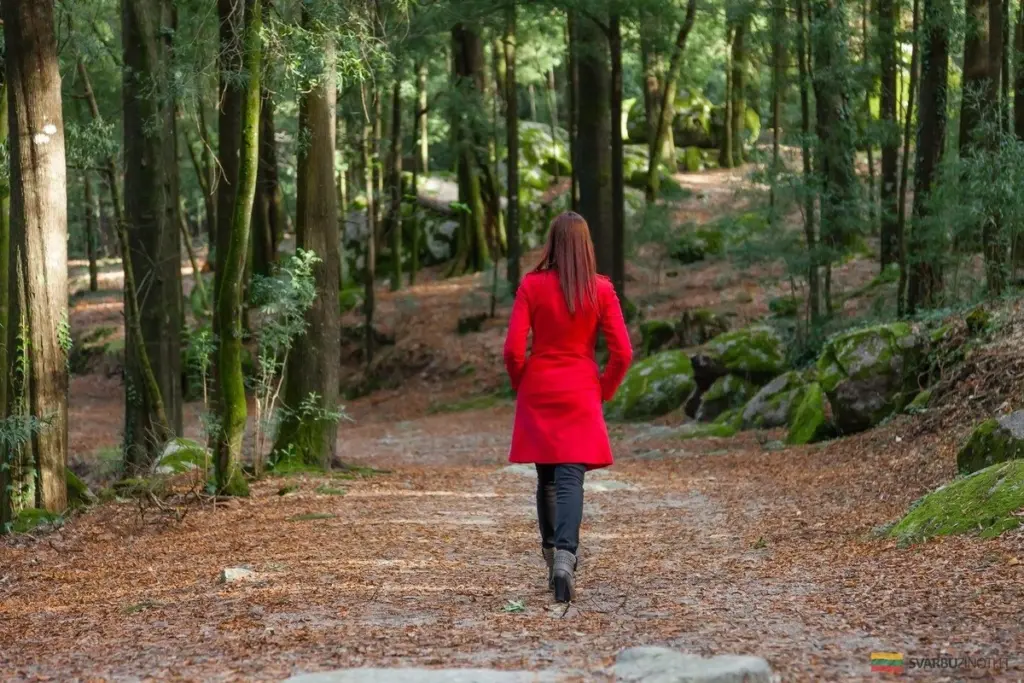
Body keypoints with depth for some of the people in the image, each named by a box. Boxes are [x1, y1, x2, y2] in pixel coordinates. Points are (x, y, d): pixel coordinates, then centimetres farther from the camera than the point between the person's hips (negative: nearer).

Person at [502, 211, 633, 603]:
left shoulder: (532, 286, -6)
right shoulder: (601, 290, -4)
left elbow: (513, 349, -8)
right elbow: (622, 353, -5)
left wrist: (522, 386, 9)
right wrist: (604, 390, 10)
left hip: (538, 393, 1)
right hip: (580, 394, -1)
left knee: (546, 479, 15)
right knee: (570, 479, -5)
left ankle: (553, 559, 24)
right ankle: (564, 558, -25)